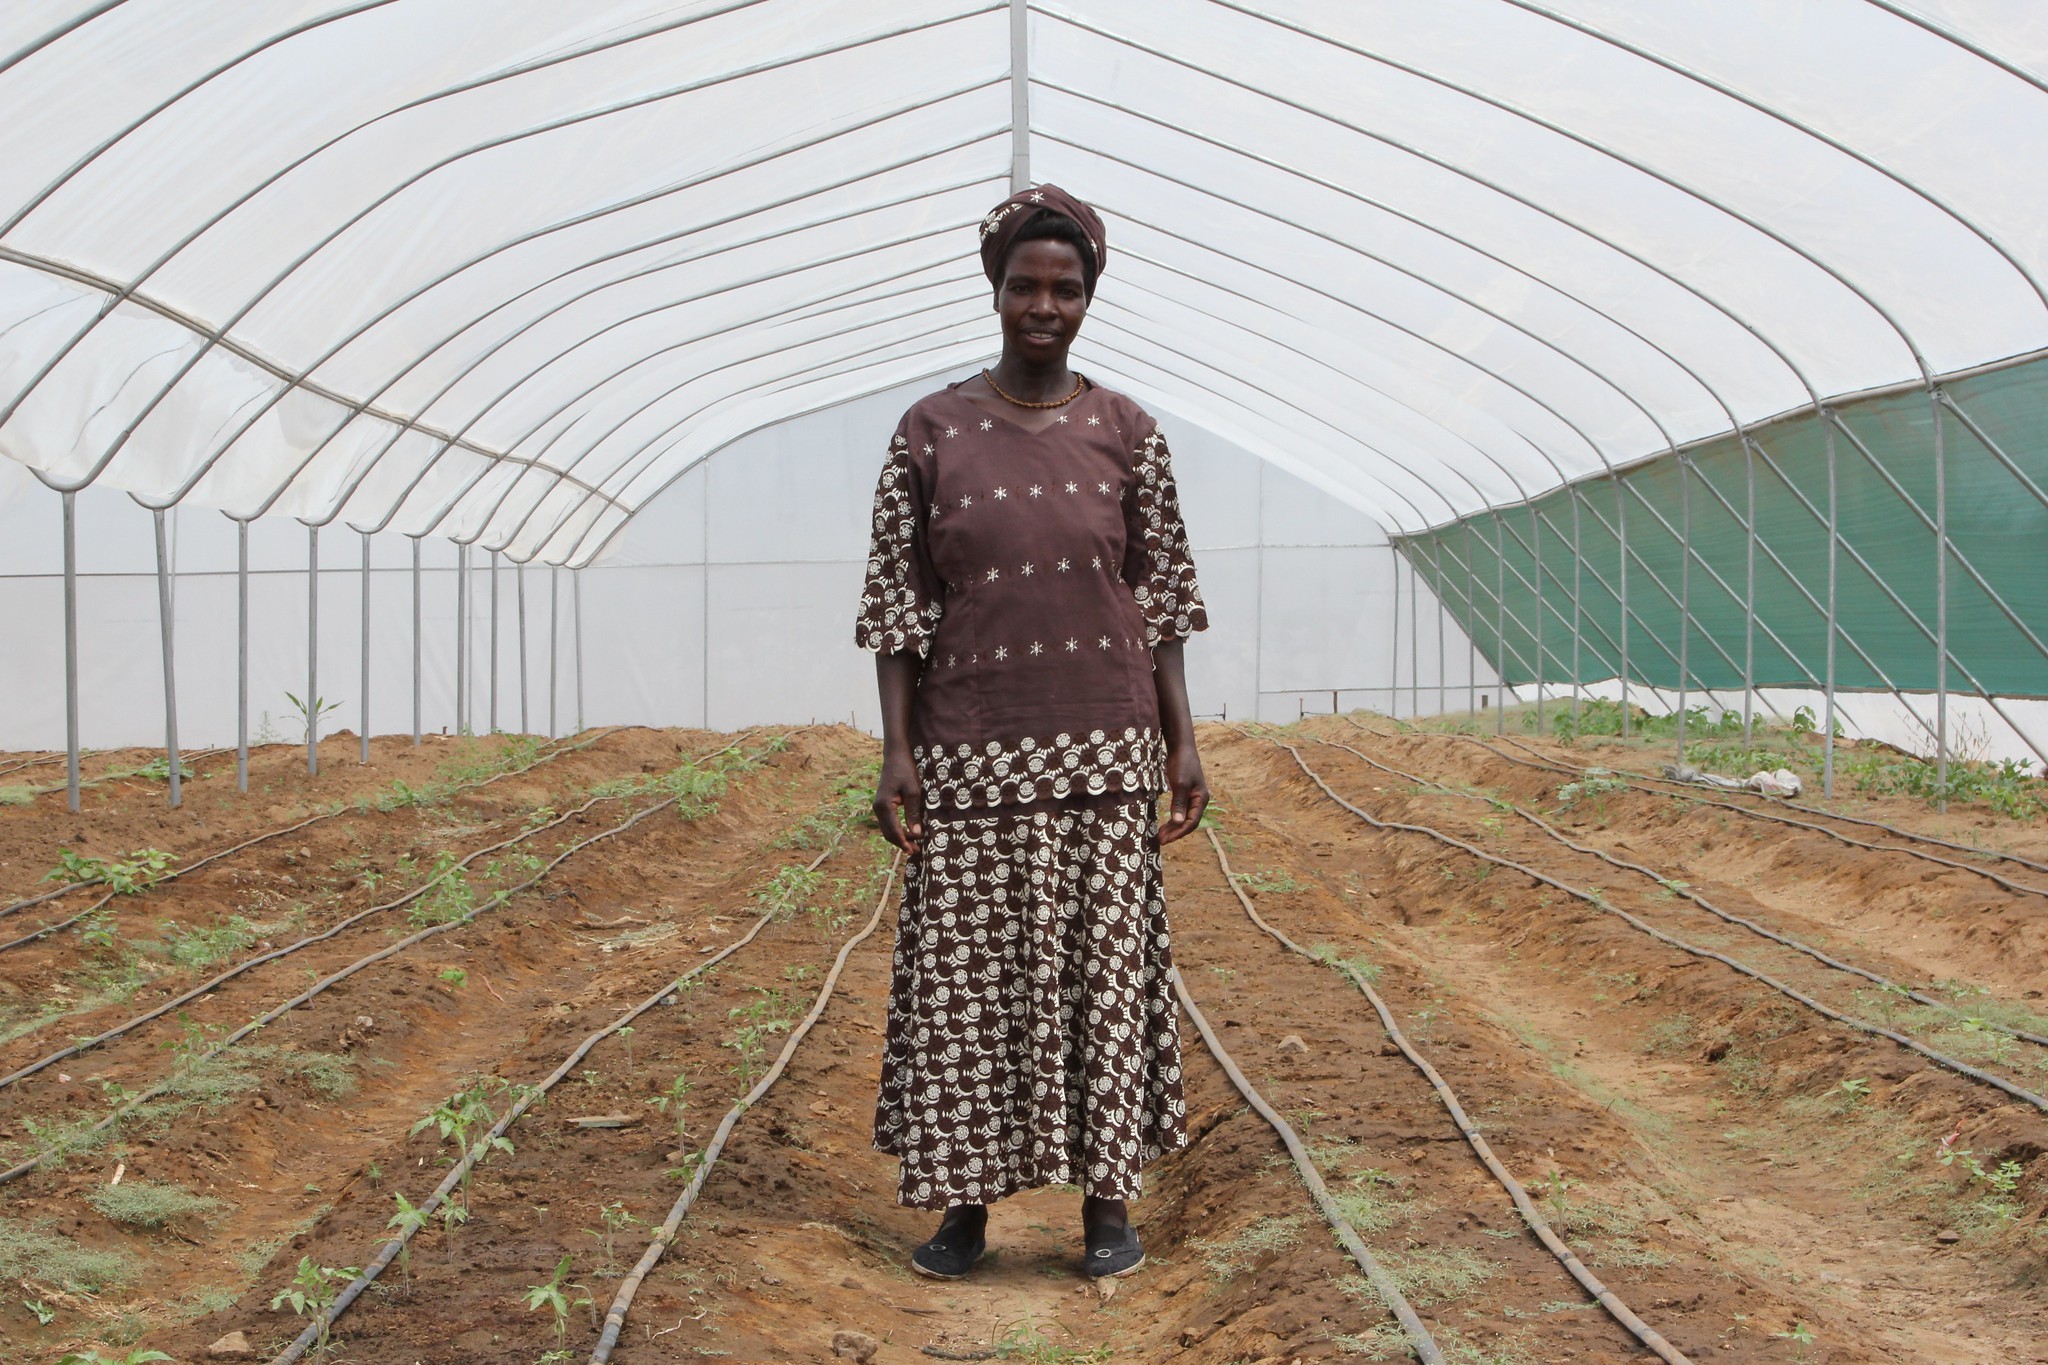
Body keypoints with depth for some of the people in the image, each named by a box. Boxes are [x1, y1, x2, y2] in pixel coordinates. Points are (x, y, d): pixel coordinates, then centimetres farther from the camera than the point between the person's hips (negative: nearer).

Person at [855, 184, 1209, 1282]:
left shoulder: (1126, 432, 4)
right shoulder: (932, 430, 1)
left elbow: (1163, 598, 6)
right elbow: (895, 602, 0)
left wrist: (1183, 742, 0)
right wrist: (896, 751, -6)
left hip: (1103, 748, 1)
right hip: (971, 749, 0)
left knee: (1103, 963, 4)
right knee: (966, 970, 4)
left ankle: (1108, 1200, 15)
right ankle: (966, 1202, 16)